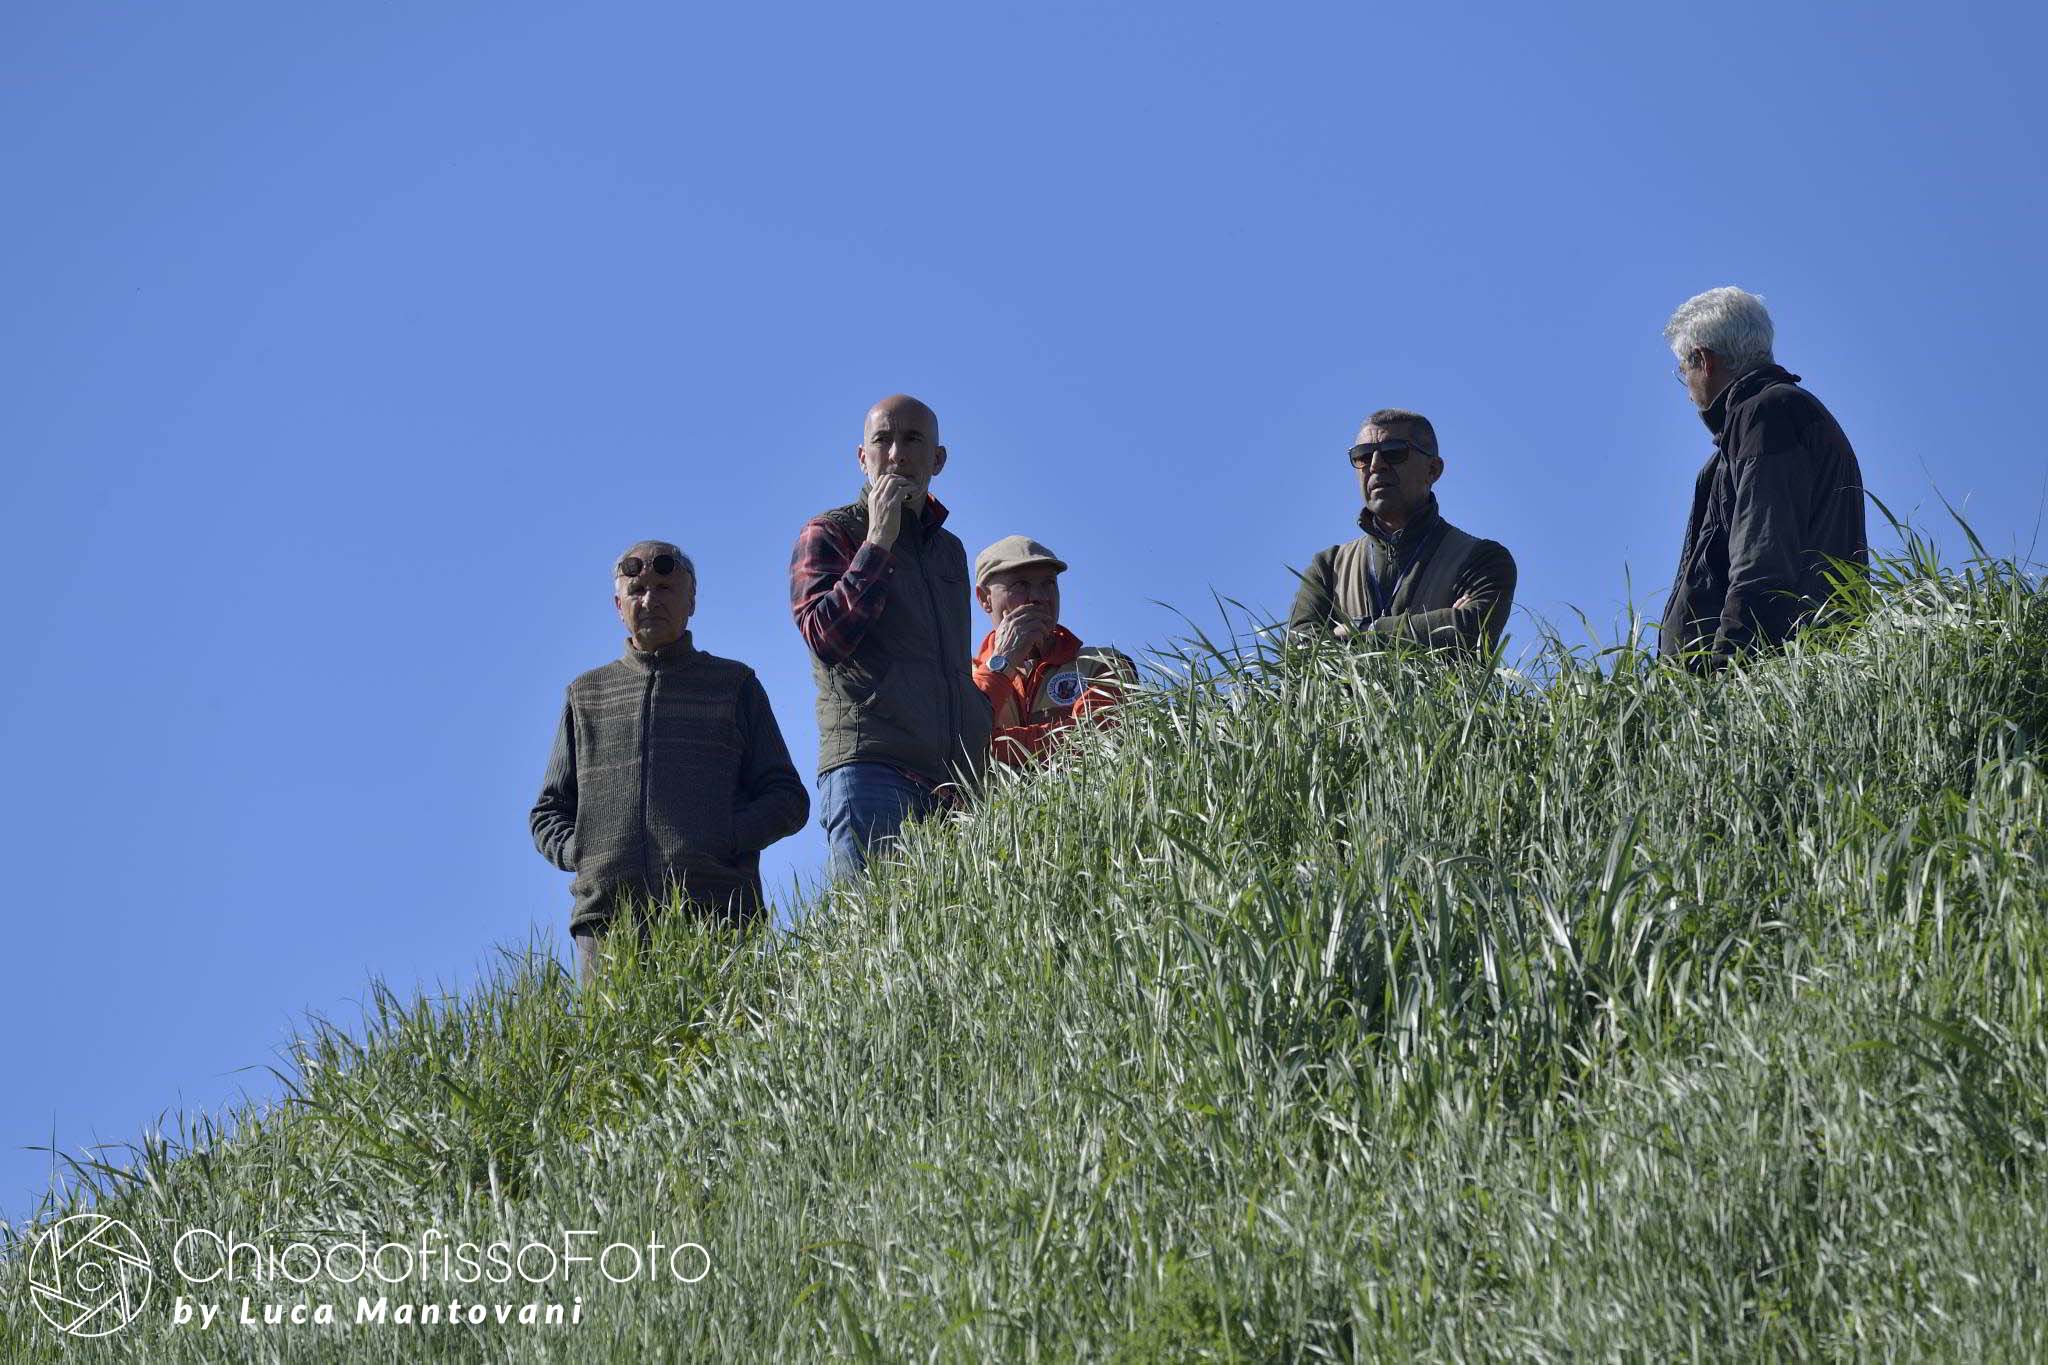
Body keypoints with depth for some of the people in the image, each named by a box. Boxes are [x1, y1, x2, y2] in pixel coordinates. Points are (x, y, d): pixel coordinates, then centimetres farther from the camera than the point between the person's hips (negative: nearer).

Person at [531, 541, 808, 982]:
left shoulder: (734, 685, 19)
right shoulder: (586, 695, 25)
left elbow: (788, 799, 14)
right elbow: (548, 814, 25)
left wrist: (722, 841, -5)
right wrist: (580, 853, 2)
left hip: (715, 911, -1)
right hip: (608, 915, 2)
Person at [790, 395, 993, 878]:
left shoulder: (950, 549, 25)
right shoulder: (829, 534, 9)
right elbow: (825, 636, -8)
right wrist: (878, 542, -6)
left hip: (953, 782, 6)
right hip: (870, 766, -5)